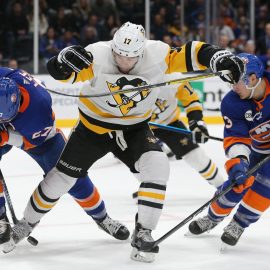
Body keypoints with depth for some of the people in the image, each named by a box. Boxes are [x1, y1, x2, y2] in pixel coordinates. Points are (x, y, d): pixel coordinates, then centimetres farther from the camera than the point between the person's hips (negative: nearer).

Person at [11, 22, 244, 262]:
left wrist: (222, 59, -31)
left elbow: (191, 54, -16)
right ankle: (27, 222, 34)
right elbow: (58, 70, -35)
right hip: (93, 127, -1)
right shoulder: (97, 56, -30)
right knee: (62, 177, 9)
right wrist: (68, 60, -58)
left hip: (134, 128, 1)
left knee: (157, 166, -23)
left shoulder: (157, 55, -23)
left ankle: (143, 232, -12)